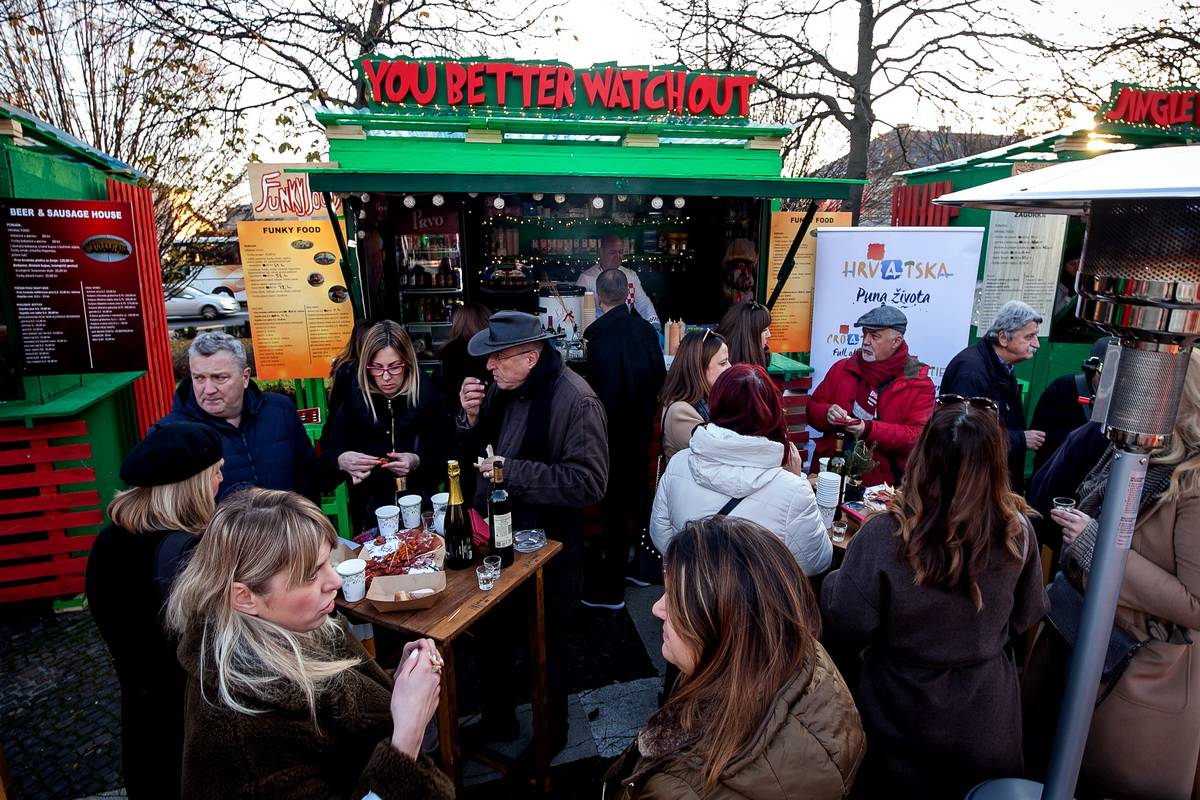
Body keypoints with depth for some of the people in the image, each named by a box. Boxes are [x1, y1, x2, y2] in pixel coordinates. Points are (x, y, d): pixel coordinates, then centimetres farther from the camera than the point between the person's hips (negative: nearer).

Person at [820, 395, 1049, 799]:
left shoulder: (884, 535, -31)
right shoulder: (1017, 532, -18)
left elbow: (849, 622, -19)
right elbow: (1026, 616, -1)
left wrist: (837, 578, -2)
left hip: (902, 713, -2)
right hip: (985, 710, 3)